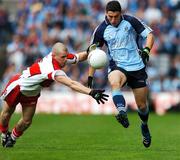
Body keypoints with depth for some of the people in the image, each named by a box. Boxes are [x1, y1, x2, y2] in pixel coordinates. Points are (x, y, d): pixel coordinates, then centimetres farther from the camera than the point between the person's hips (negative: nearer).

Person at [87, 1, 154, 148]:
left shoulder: (131, 21, -7)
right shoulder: (101, 30, -4)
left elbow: (149, 34, 0)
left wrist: (146, 50, -19)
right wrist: (90, 76, 3)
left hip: (137, 66, 0)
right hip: (117, 66, 0)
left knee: (142, 104, 7)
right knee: (114, 82, -38)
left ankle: (145, 127, 38)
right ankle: (122, 113, -58)